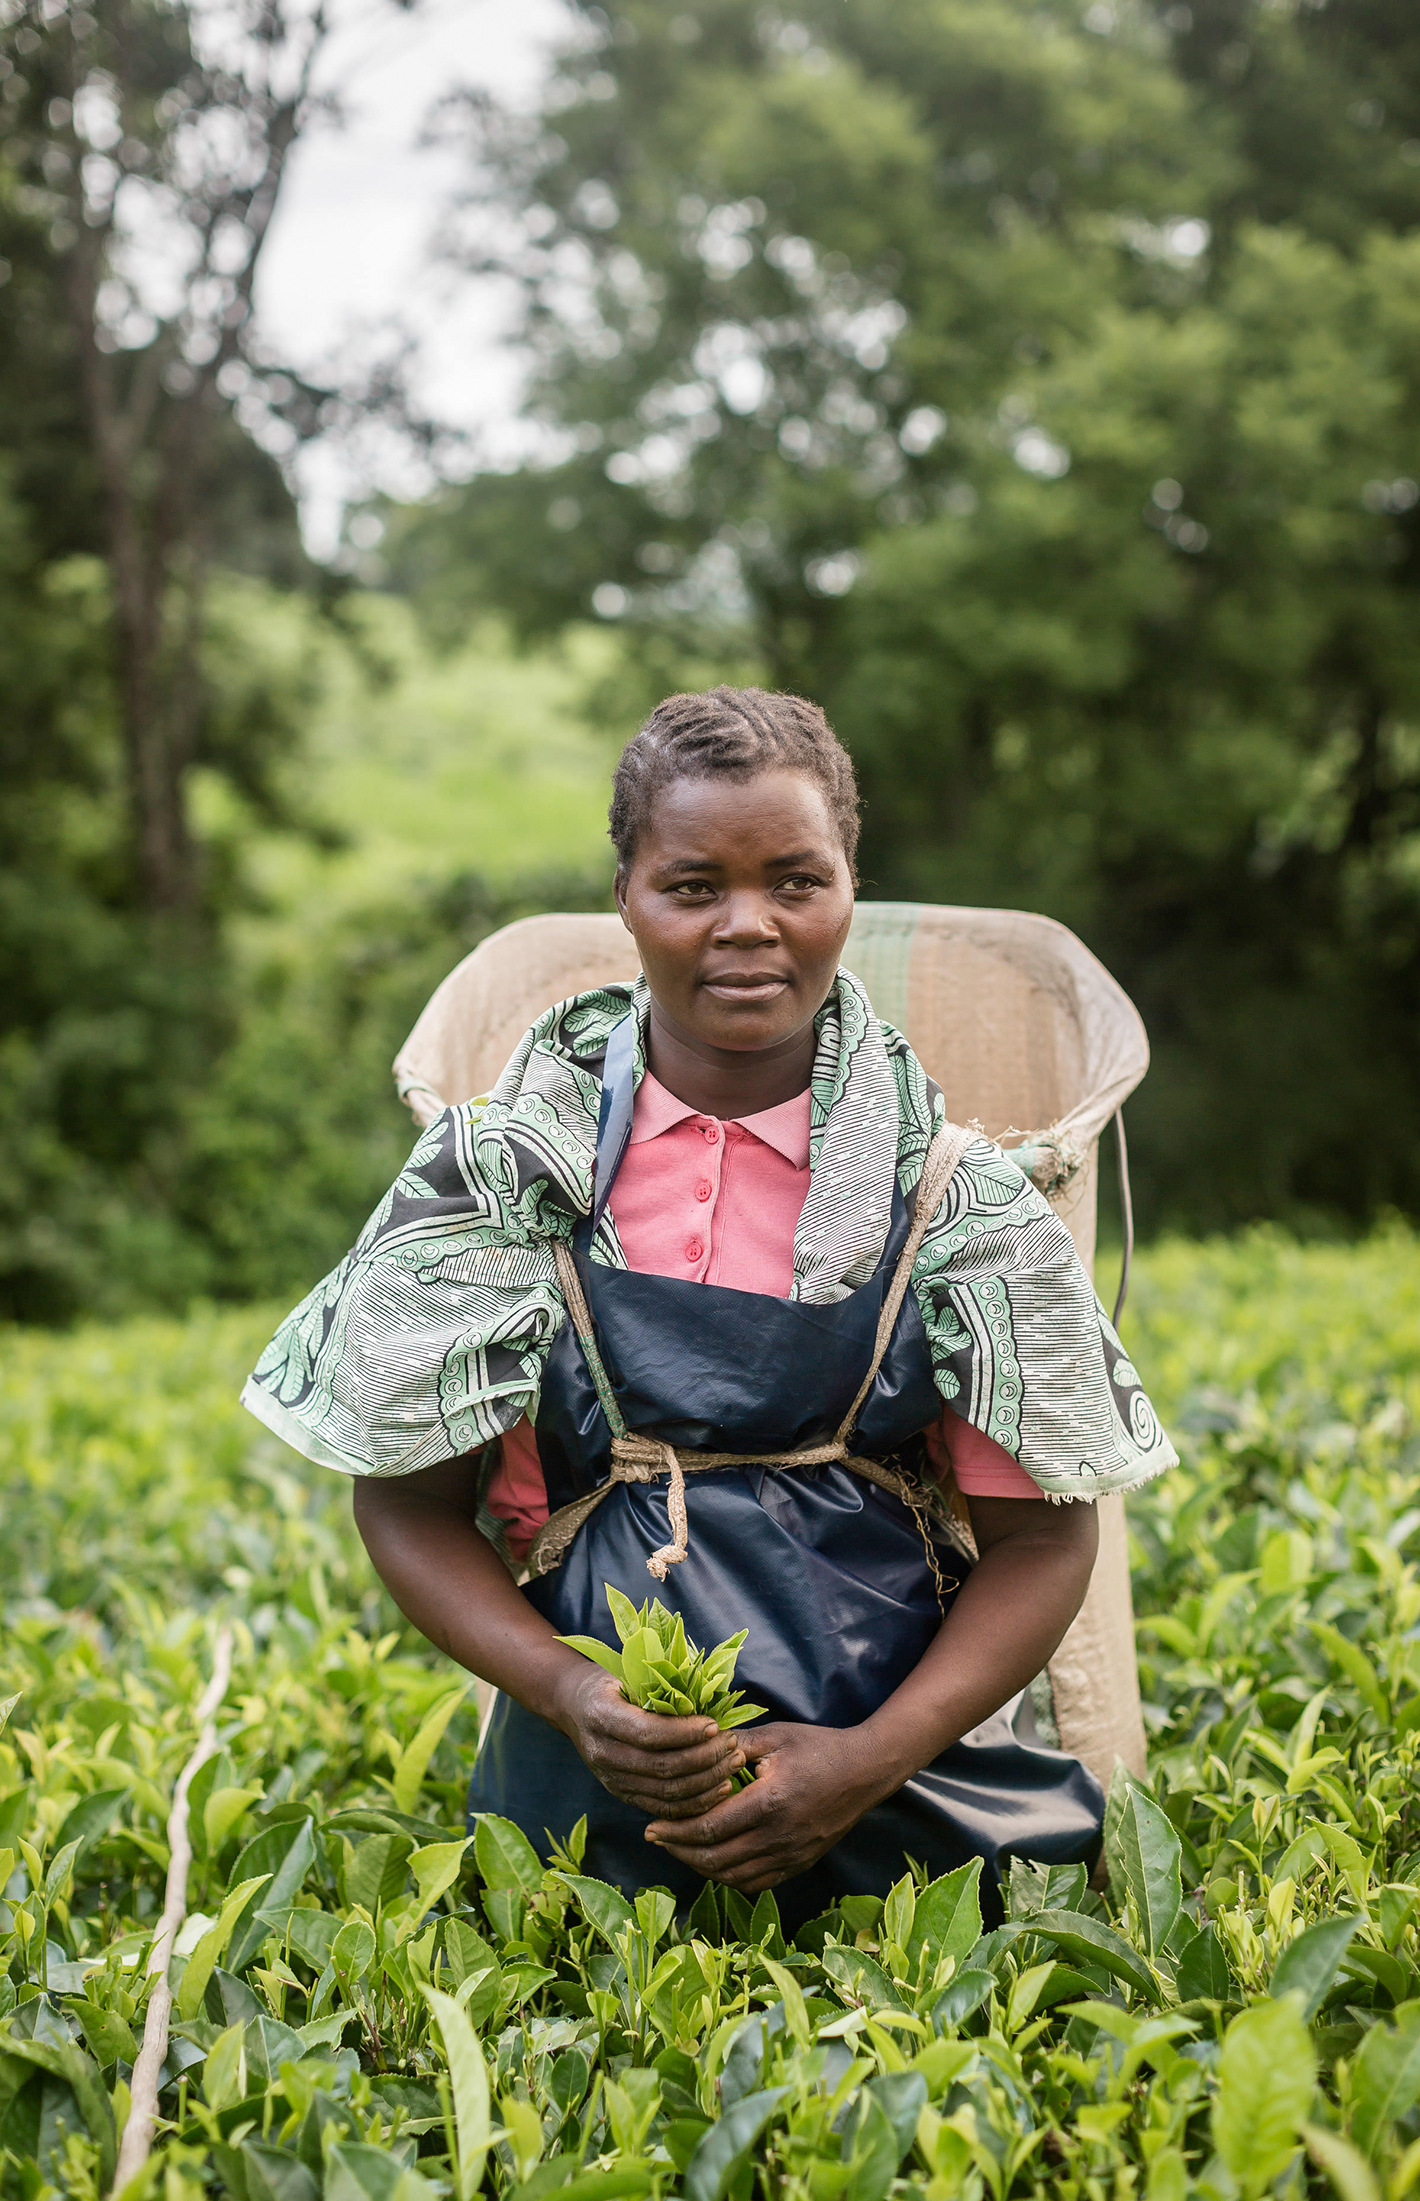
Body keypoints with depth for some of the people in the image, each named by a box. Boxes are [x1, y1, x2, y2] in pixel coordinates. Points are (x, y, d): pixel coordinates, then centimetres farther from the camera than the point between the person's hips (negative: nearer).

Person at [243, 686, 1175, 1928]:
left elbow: (1041, 1533, -1)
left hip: (908, 1790, 1)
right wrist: (567, 1696, -15)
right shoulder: (509, 1167, -3)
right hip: (587, 1801, 0)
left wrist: (873, 1759, -15)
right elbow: (411, 1501, 1)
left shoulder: (951, 1196, -4)